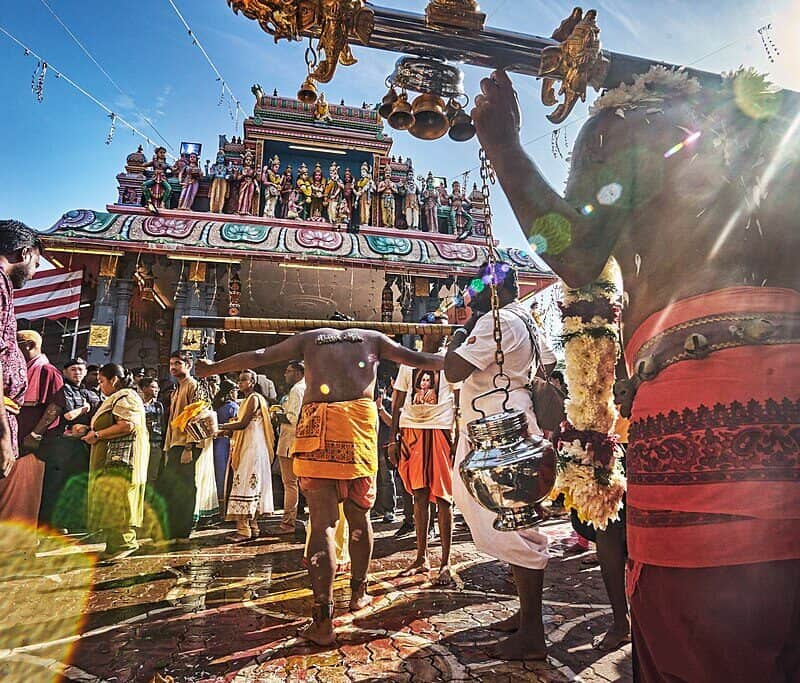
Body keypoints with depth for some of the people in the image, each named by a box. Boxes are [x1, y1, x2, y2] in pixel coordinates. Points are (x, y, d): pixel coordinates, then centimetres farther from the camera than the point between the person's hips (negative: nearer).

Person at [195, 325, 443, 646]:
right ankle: (359, 592, 33)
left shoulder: (309, 338, 23)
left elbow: (258, 357, 24)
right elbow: (417, 359, 21)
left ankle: (323, 620, 2)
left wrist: (212, 367, 37)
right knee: (359, 516, 16)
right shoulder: (372, 338, 23)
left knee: (322, 523, 2)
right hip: (360, 420, 1)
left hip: (318, 424, 0)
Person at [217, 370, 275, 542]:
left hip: (253, 447, -10)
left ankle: (244, 529, -9)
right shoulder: (247, 400, 20)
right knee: (251, 487, 9)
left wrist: (219, 427, -13)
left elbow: (243, 424, -17)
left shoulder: (254, 398, -9)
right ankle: (252, 526, 14)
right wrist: (226, 430, 4)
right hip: (245, 447, 10)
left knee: (246, 484, -10)